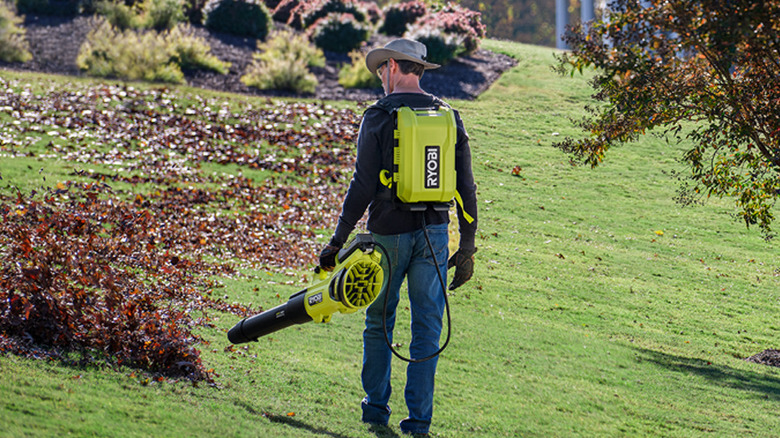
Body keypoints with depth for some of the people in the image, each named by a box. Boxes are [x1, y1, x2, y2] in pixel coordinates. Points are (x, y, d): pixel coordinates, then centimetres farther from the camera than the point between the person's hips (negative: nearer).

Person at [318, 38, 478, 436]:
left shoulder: (379, 116, -6)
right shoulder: (448, 116, 6)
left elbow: (363, 186, -10)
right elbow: (466, 187, 4)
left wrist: (338, 241, -3)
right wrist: (467, 247, 10)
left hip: (390, 234, -3)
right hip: (434, 233, 3)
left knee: (379, 322, 13)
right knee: (427, 326, 5)